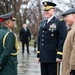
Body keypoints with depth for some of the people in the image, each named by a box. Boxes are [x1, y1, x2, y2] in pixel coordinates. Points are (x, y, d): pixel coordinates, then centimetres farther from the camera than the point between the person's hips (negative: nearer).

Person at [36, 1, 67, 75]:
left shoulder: (60, 23, -6)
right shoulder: (42, 23, 16)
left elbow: (62, 40, -12)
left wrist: (59, 55, -17)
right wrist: (38, 55, 14)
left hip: (53, 58, -6)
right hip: (43, 57, 6)